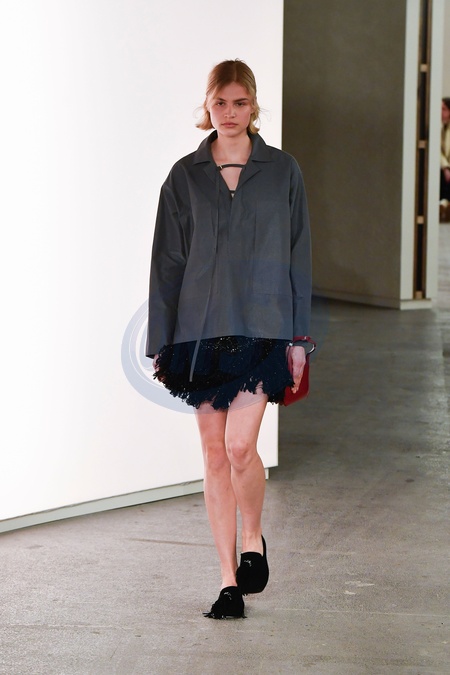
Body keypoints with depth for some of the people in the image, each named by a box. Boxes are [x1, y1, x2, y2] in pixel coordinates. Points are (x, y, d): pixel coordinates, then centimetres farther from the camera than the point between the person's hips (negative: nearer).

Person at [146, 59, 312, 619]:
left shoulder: (282, 171, 5)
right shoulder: (185, 177, 6)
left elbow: (298, 256, 6)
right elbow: (167, 261, 7)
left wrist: (299, 336, 2)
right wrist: (160, 342, 3)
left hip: (262, 327, -2)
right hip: (200, 329, 2)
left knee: (239, 445, -15)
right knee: (214, 453, 4)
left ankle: (253, 539, 13)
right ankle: (229, 581, 12)